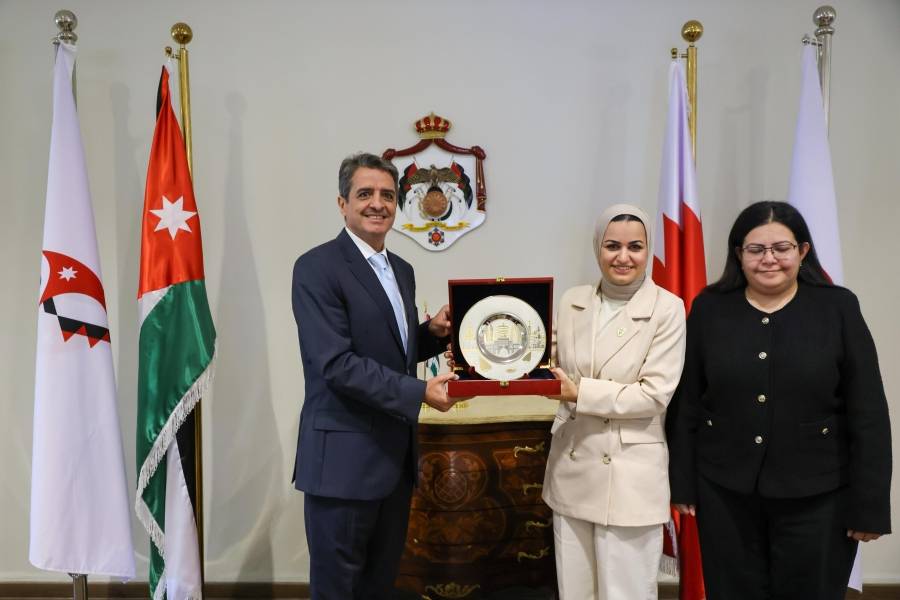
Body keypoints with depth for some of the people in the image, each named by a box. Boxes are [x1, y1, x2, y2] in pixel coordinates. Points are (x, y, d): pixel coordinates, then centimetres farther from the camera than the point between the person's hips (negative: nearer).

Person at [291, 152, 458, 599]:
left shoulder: (402, 270, 12)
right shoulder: (317, 268, -13)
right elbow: (336, 364, -21)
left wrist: (433, 332, -1)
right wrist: (420, 392, -20)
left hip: (396, 455, 8)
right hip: (343, 459, -8)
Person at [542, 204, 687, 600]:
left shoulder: (667, 308, -9)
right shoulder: (572, 301, 4)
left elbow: (654, 395, -14)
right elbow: (551, 367, 7)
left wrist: (580, 393, -20)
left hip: (630, 475, -4)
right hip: (572, 467, 4)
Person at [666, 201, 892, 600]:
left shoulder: (838, 308, -4)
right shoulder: (709, 308, -1)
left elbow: (868, 413, -4)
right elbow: (686, 404, 2)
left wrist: (869, 505, -5)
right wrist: (682, 483, 2)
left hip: (817, 495, -1)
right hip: (723, 491, 1)